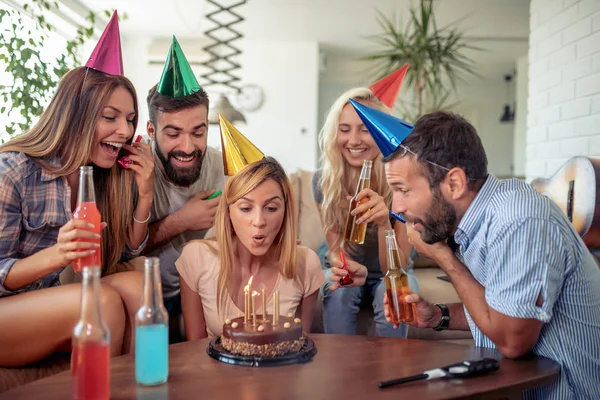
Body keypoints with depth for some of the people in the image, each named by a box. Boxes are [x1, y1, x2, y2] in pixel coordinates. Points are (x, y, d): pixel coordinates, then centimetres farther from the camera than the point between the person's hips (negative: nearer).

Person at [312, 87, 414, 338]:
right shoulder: (323, 181, -19)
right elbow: (335, 250, -11)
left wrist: (384, 224, -43)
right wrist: (346, 269, -36)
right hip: (347, 271, 1)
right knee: (339, 293, -30)